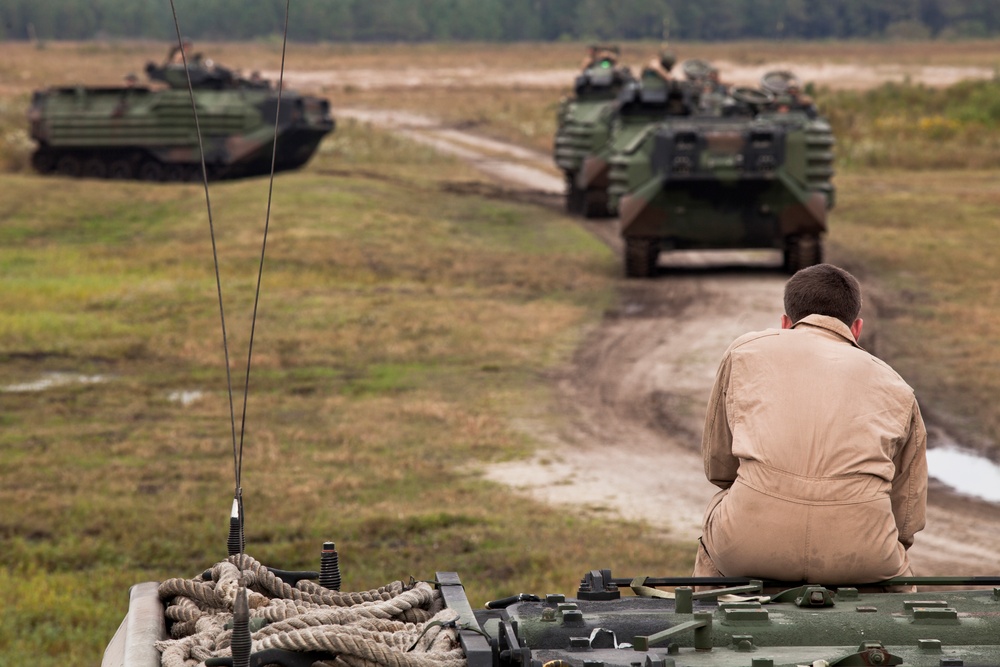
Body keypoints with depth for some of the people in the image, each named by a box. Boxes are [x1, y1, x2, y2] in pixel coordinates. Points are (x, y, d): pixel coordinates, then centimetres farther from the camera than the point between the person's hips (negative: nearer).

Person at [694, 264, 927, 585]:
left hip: (752, 545, 0)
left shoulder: (746, 350, 23)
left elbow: (717, 467, 29)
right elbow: (908, 516, 28)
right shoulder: (896, 389, 25)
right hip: (860, 554, 0)